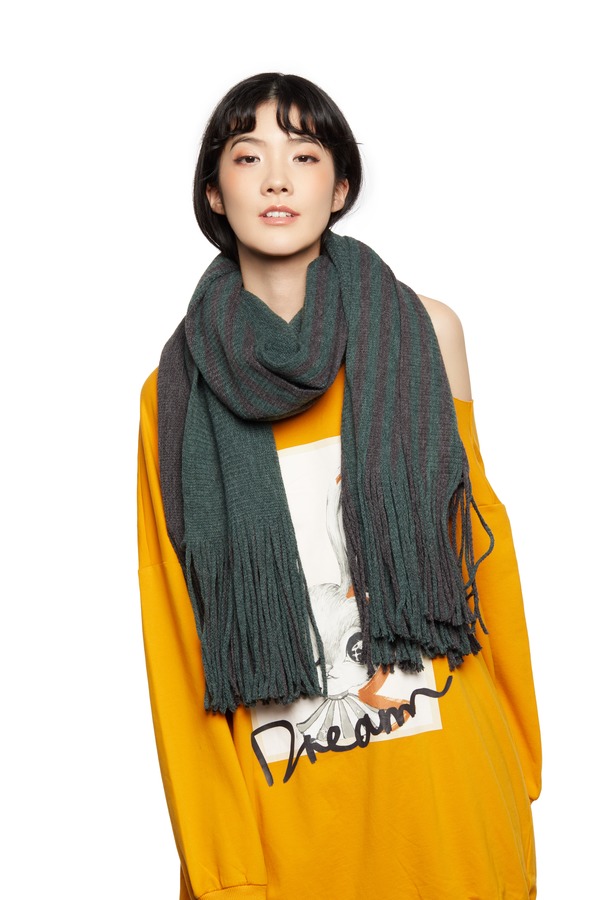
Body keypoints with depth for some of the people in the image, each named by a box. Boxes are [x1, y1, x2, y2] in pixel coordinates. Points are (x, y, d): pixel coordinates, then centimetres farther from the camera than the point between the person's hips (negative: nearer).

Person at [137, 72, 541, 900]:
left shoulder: (422, 332, -1)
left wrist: (514, 761, 5)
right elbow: (179, 643, -1)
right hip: (273, 790, 0)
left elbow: (477, 530, 6)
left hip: (439, 767, 1)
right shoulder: (177, 392, -2)